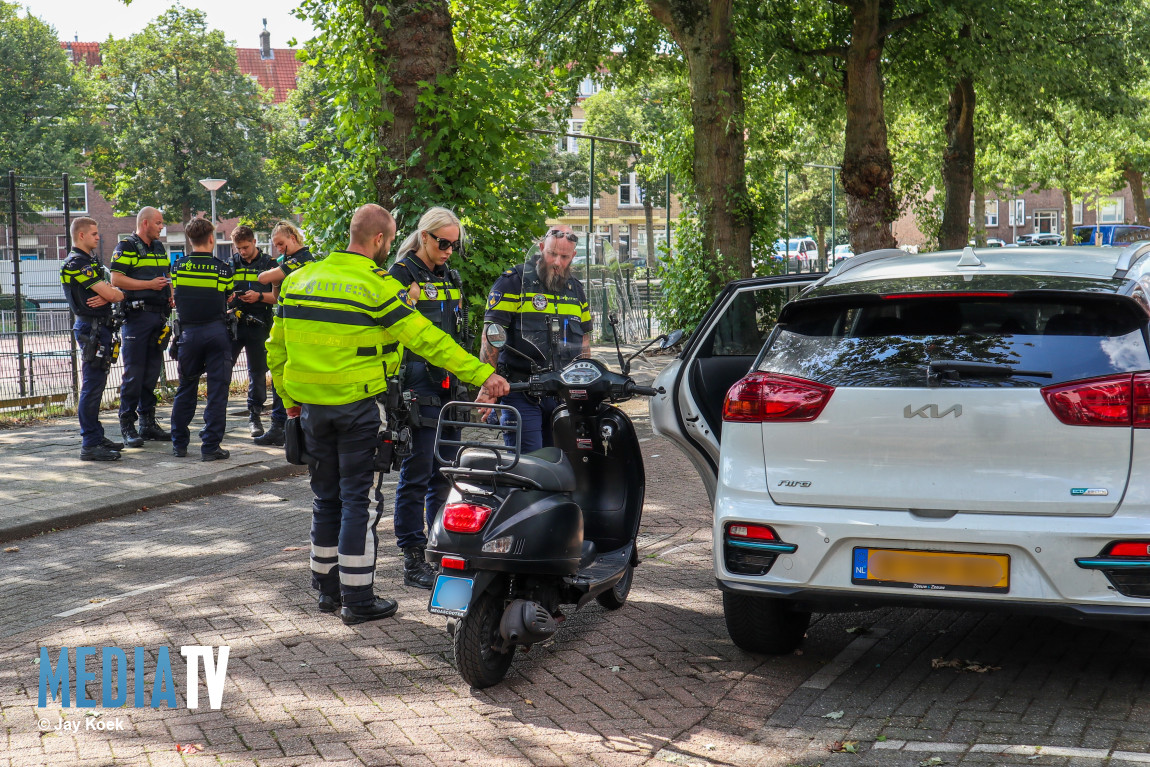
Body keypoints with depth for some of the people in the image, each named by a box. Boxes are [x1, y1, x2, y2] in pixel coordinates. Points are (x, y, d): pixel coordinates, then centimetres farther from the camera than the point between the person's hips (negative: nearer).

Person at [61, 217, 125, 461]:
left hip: (100, 327, 11)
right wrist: (120, 295, 2)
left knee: (96, 383, 15)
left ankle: (96, 436, 23)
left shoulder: (90, 259, 18)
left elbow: (108, 292, 15)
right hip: (92, 328, -11)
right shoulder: (76, 263, -15)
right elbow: (110, 293, -19)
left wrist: (106, 297, -7)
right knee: (92, 385, -10)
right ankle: (90, 445, -9)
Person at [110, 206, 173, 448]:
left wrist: (171, 296, 8)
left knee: (153, 370, 10)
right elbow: (116, 279, -14)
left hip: (159, 316, 8)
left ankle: (148, 422, 17)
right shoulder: (126, 247, -5)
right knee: (134, 372, -7)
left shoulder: (159, 248, 19)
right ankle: (127, 426, -2)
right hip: (136, 316, -8)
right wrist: (149, 284, -17)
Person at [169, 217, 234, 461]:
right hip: (216, 332, -2)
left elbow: (175, 301, 10)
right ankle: (210, 446, -1)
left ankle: (178, 444, 17)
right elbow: (227, 300, 3)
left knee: (186, 389, 14)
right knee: (217, 390, 2)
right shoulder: (222, 268, -4)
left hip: (188, 332, 2)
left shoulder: (179, 267, 1)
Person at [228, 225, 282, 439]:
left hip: (257, 324, -2)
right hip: (232, 322, 2)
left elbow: (278, 296, 2)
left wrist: (259, 296, -15)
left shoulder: (268, 264, 5)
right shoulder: (230, 263, 13)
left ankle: (255, 416, 14)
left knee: (257, 372, 4)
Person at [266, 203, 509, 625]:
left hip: (312, 408, 6)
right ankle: (358, 599, 5)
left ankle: (326, 588, 26)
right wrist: (483, 374, -17)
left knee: (326, 497, 17)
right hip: (358, 406, -6)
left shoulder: (298, 280, 6)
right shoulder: (377, 286, -13)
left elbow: (275, 349, 11)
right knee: (359, 499, 1)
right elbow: (427, 340, -18)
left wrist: (290, 398, 21)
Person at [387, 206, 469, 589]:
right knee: (416, 476, -5)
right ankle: (414, 560, -1)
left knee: (445, 474, 13)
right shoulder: (402, 275, -6)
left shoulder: (451, 278, 18)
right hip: (419, 391, -8)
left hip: (448, 388, 8)